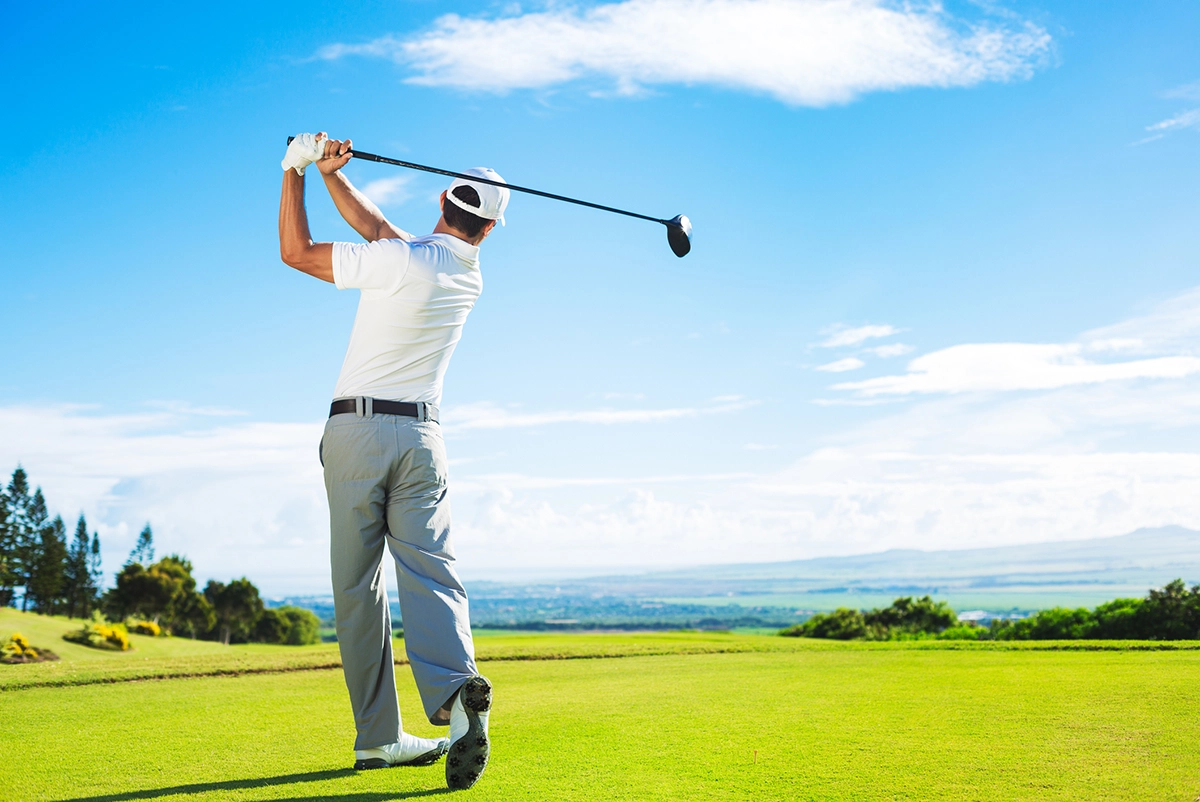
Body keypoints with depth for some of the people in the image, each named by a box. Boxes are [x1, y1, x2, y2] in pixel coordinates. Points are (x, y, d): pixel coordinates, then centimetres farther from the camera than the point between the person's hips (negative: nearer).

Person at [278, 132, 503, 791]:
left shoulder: (400, 263, -13)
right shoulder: (469, 276, 7)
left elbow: (295, 252, -4)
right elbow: (380, 229, 16)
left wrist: (296, 170, 3)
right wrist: (332, 174, 11)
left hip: (356, 431, -3)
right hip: (421, 437, 4)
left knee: (358, 588, 4)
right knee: (430, 574, -4)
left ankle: (378, 737, 6)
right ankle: (456, 688, -30)